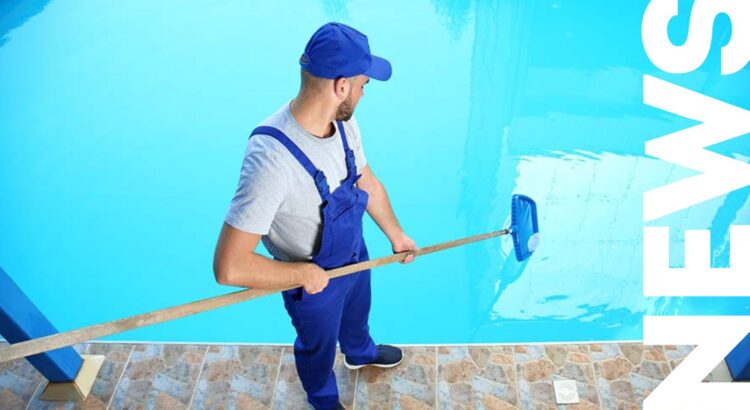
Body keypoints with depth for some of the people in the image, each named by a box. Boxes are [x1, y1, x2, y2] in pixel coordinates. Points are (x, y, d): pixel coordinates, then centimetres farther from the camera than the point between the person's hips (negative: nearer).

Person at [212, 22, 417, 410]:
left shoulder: (342, 121, -18)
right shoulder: (271, 159, -43)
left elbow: (367, 183, 1)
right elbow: (229, 267, -42)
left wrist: (396, 235, 11)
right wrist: (303, 273, -28)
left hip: (355, 254, 6)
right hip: (312, 279, -6)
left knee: (357, 313, 36)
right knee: (318, 345, 26)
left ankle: (360, 353, 72)